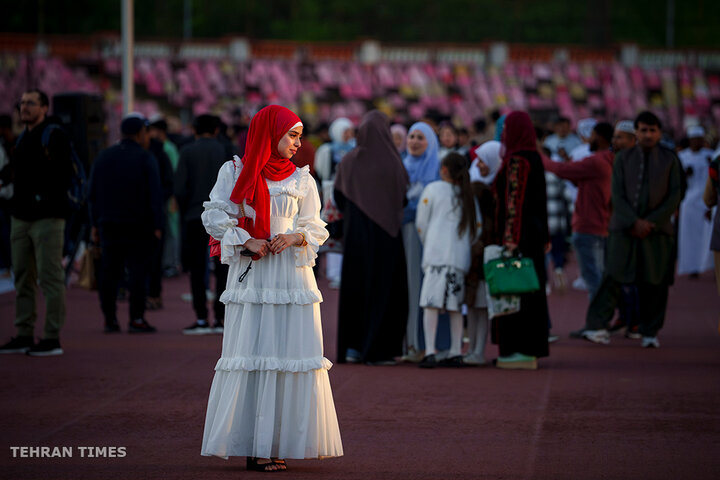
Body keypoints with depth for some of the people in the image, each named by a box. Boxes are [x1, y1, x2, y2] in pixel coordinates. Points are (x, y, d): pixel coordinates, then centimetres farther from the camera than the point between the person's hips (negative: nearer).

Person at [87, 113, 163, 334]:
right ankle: (136, 319, -6)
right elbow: (155, 195, -10)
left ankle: (109, 319, 7)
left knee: (109, 272, 8)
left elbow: (93, 194, 11)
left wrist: (94, 224, 15)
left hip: (109, 225, 4)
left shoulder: (103, 157, 10)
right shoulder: (145, 159, -6)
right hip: (138, 226, -4)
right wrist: (157, 225, -6)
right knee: (137, 270, -3)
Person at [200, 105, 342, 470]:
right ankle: (249, 444, 0)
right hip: (250, 274, -2)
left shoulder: (301, 179, 10)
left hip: (292, 273, 2)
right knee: (250, 355, -3)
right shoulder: (235, 172, 5)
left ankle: (277, 443, -1)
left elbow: (316, 228, 11)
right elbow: (214, 216, 2)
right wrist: (248, 241, -10)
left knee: (291, 355, -5)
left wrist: (296, 238, -10)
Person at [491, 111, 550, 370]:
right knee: (528, 289, 12)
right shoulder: (533, 158, 13)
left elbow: (514, 201, -20)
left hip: (518, 234, -10)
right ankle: (531, 350, 15)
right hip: (533, 232, 10)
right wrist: (544, 238, 22)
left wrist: (510, 238, -23)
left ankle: (522, 351, -5)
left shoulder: (517, 161, -15)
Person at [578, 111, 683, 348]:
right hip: (624, 229, 0)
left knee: (654, 282, -1)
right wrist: (634, 222, -12)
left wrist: (651, 222, -8)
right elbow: (618, 195, 1)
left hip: (658, 230, 0)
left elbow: (674, 197, 2)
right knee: (613, 277, -9)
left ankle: (650, 333, 8)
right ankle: (596, 326, -10)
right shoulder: (624, 158, 7)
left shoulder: (670, 160, 6)